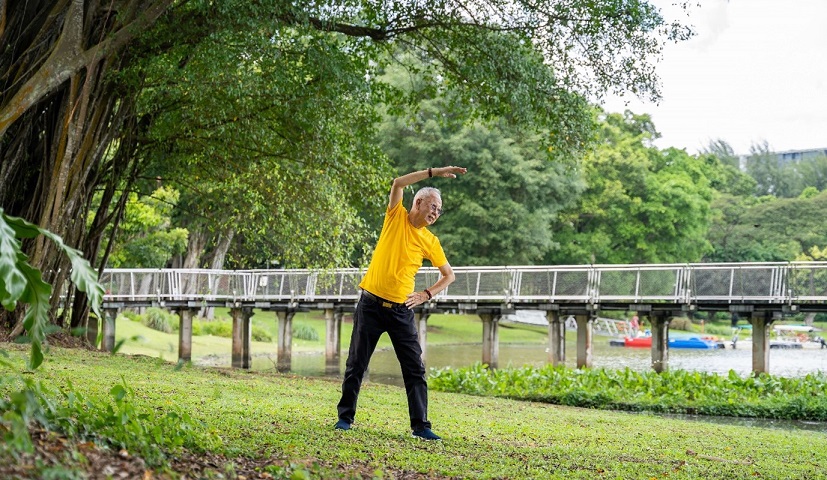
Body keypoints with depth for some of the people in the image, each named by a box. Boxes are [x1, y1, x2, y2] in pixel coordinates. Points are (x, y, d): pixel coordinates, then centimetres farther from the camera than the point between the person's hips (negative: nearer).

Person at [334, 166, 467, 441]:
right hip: (371, 304, -2)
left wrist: (426, 294, -2)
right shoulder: (397, 217, 1)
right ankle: (345, 417, 16)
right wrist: (433, 173, -14)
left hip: (401, 310, 2)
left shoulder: (430, 242, 5)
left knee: (415, 369, -2)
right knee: (356, 365, 4)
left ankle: (420, 426, 2)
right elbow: (398, 183, -13)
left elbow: (449, 275, 13)